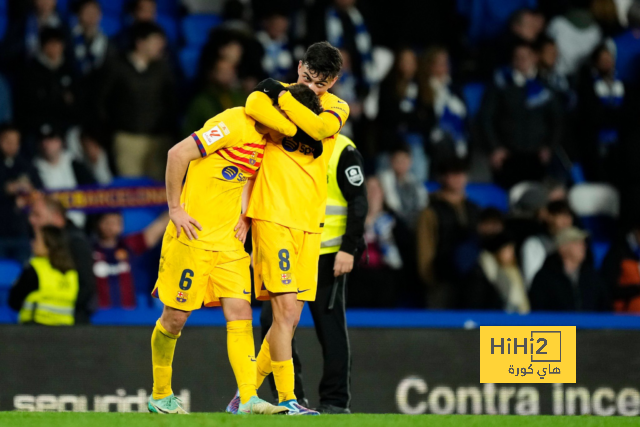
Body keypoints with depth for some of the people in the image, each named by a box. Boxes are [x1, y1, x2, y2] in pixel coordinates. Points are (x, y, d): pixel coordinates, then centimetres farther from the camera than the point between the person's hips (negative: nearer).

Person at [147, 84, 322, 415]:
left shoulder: (266, 140, 8)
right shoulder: (234, 124, -18)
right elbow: (178, 154, -19)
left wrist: (244, 216, 11)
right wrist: (175, 208, -16)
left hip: (229, 239, 7)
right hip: (194, 235, -7)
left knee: (240, 310, -6)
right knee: (176, 316, 2)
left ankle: (248, 399, -12)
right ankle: (160, 395, 19)